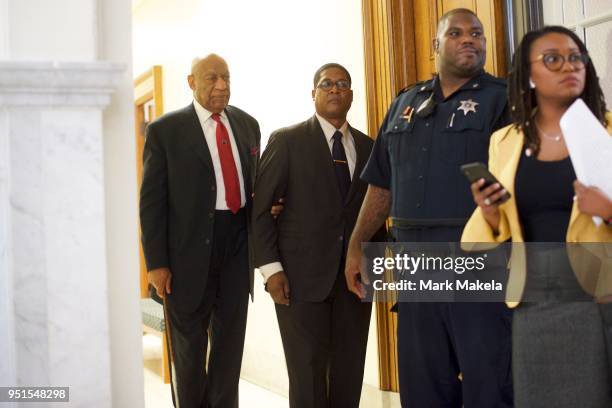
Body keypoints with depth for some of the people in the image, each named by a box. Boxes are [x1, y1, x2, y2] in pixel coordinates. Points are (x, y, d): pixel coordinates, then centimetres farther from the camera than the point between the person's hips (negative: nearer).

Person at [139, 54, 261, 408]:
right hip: (191, 246, -4)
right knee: (189, 341, 10)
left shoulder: (247, 124, 9)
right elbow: (152, 201, -7)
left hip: (239, 244, 4)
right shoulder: (166, 130, -6)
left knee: (231, 337, 13)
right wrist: (156, 262, -11)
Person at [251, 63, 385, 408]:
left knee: (350, 376, 7)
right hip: (302, 277, -4)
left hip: (355, 278, 4)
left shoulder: (368, 147, 12)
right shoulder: (287, 141, 1)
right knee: (308, 376, -2)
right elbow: (260, 208, -3)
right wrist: (271, 268, -10)